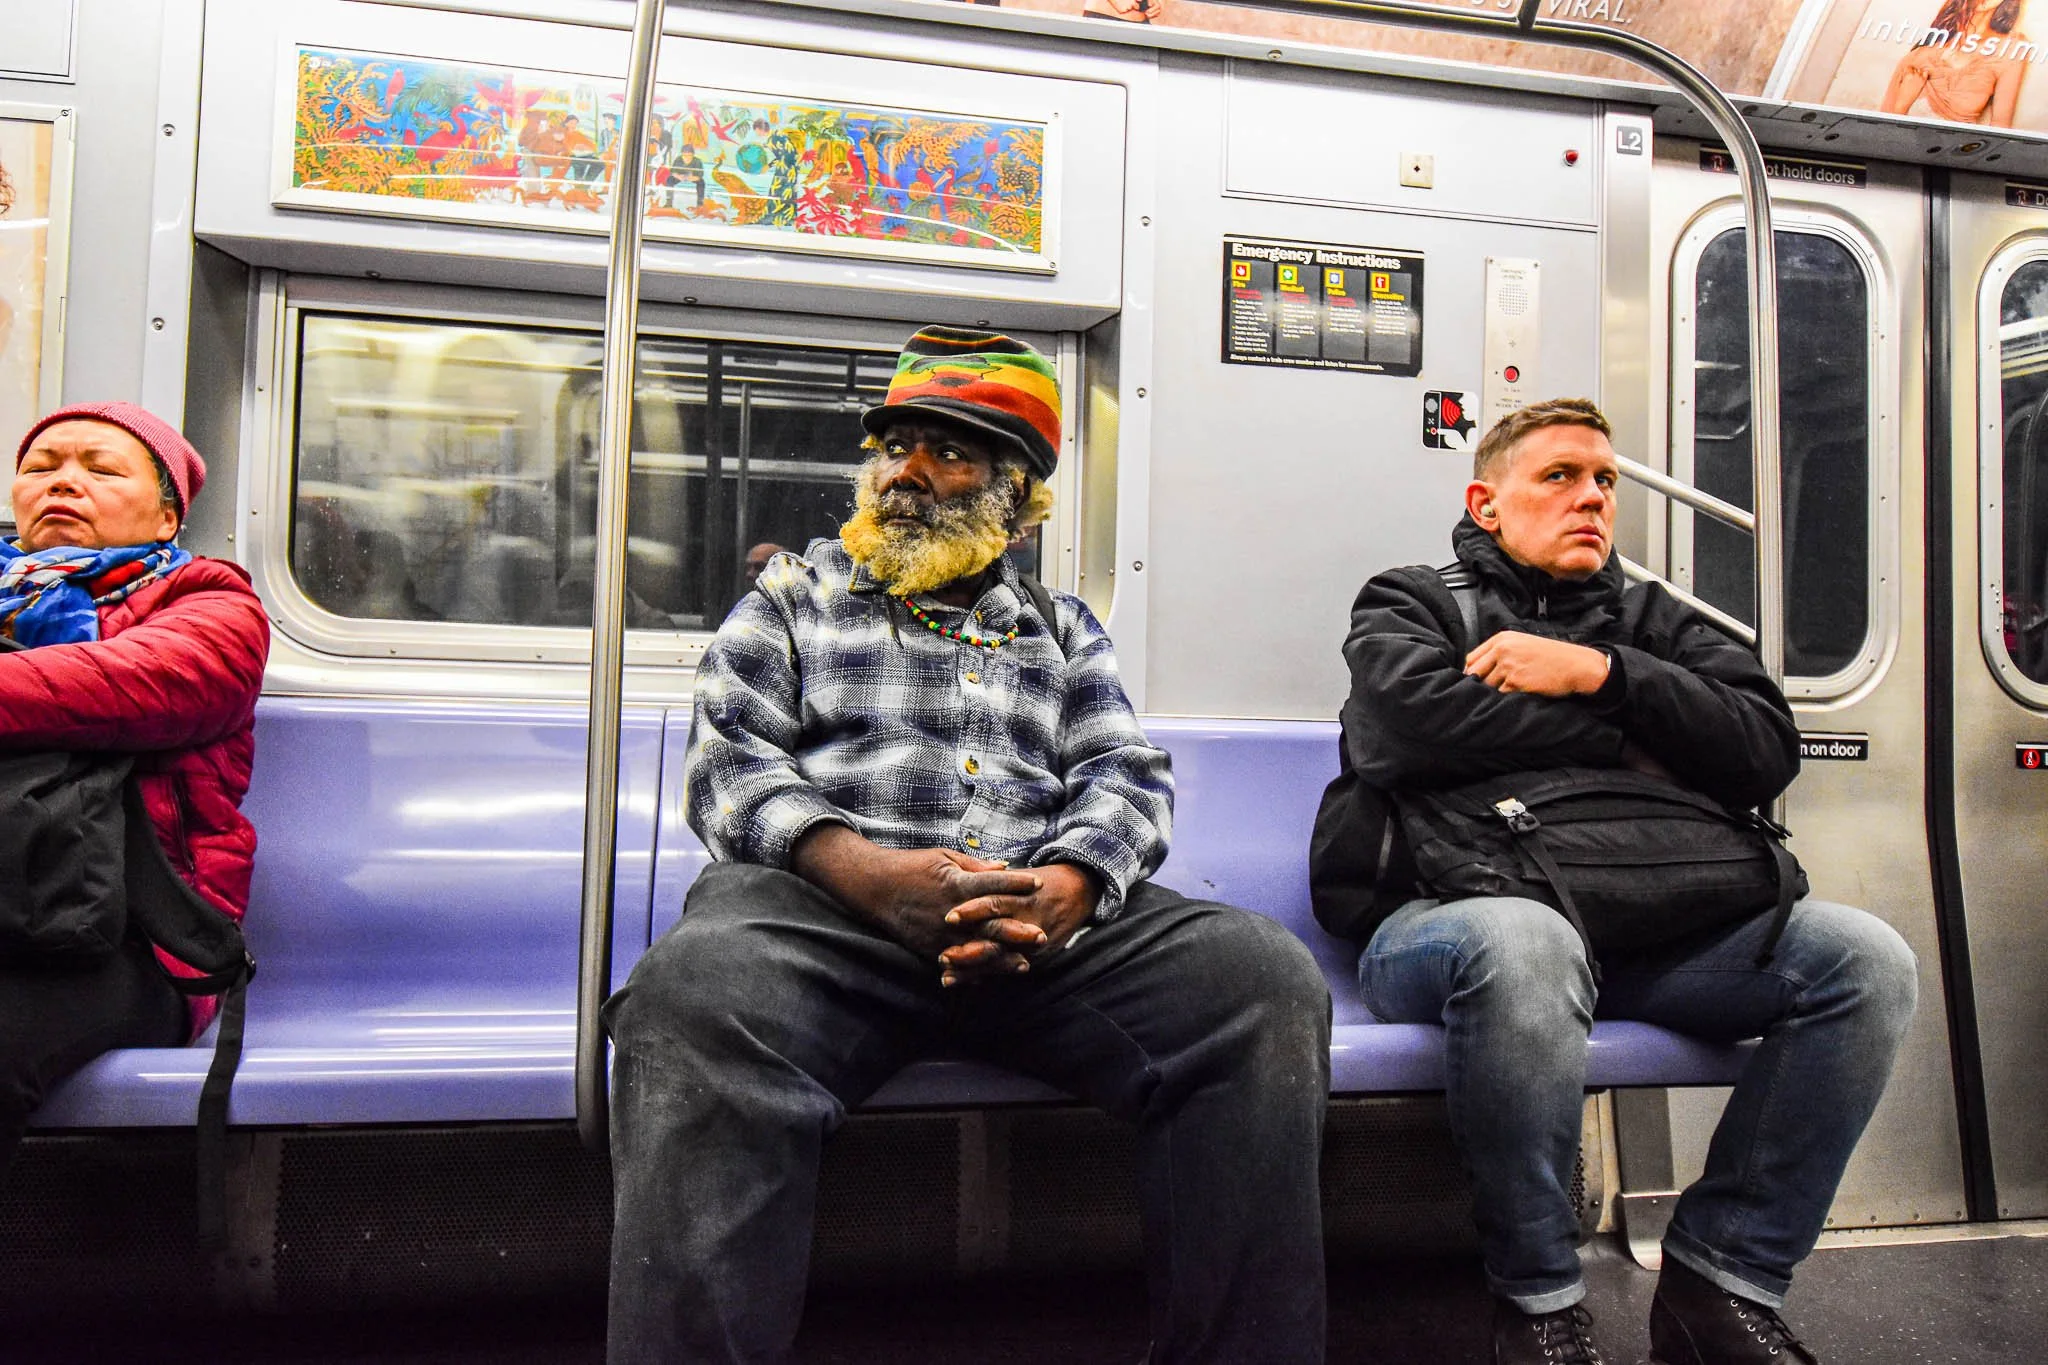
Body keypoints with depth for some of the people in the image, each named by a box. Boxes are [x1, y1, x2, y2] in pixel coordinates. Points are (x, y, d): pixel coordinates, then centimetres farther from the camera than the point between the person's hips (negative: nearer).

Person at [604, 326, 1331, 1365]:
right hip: (827, 903, -2)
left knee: (1267, 978, -24)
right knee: (700, 992, -37)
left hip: (1047, 917, 2)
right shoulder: (797, 593, 21)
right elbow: (729, 760, 7)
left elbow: (1126, 774, 14)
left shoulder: (1061, 627, 27)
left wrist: (1067, 888, -12)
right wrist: (864, 870, -14)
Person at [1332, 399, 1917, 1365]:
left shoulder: (1650, 621, 25)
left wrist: (1600, 674, -4)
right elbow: (1403, 727, -11)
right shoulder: (1410, 600, 13)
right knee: (1524, 943, -38)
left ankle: (1722, 1278, -4)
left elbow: (1767, 751, 9)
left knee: (1866, 958, -17)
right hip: (1463, 912, -4)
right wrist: (1623, 744, -1)